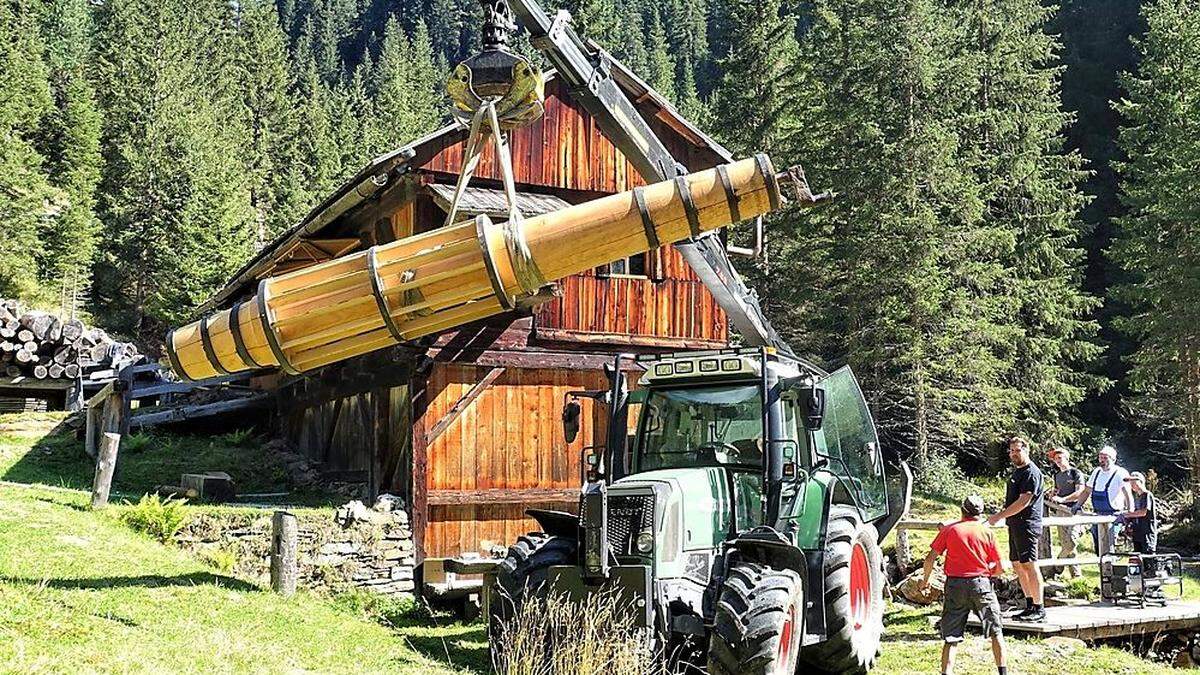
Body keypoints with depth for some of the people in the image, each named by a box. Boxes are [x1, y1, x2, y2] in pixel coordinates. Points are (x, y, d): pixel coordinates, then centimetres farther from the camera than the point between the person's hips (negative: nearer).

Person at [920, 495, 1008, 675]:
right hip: (981, 584, -1)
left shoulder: (949, 530, 2)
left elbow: (930, 559, -2)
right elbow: (1000, 568, 3)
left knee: (951, 636, 4)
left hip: (955, 584, 1)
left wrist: (925, 580, 14)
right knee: (996, 631, 14)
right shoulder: (986, 532, 1)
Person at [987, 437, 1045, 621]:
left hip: (1027, 525, -10)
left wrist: (999, 516, -19)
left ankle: (1039, 609, -6)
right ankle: (1030, 605, 20)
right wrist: (1002, 516, 14)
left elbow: (1023, 502, -20)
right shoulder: (1017, 470, 18)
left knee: (1029, 565, -9)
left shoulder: (1031, 472, -13)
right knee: (1017, 565, 13)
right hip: (1015, 525, 10)